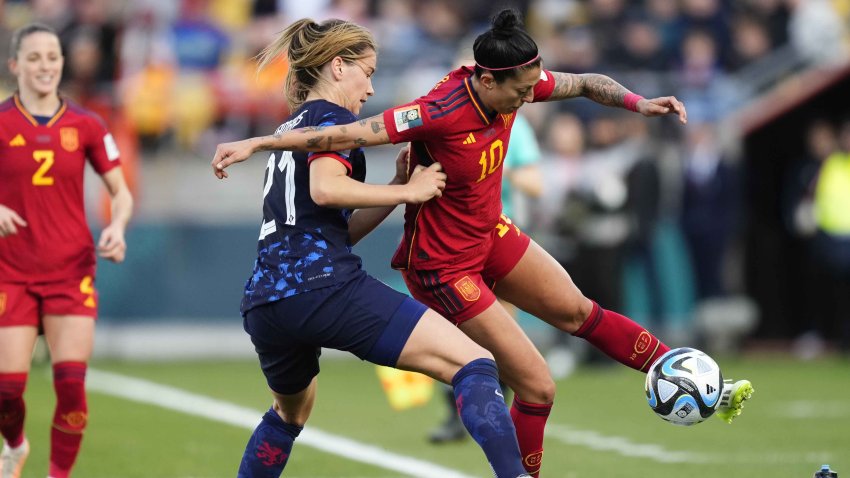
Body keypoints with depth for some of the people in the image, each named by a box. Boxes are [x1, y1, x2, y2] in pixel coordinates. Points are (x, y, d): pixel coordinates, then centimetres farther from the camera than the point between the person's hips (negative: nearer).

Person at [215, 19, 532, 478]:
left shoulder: (290, 129, 28)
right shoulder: (331, 117, 4)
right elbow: (325, 188, -17)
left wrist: (399, 185, 18)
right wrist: (407, 192, -6)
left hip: (263, 303, 9)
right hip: (323, 286, -9)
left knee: (290, 411, 37)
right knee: (475, 364, -13)